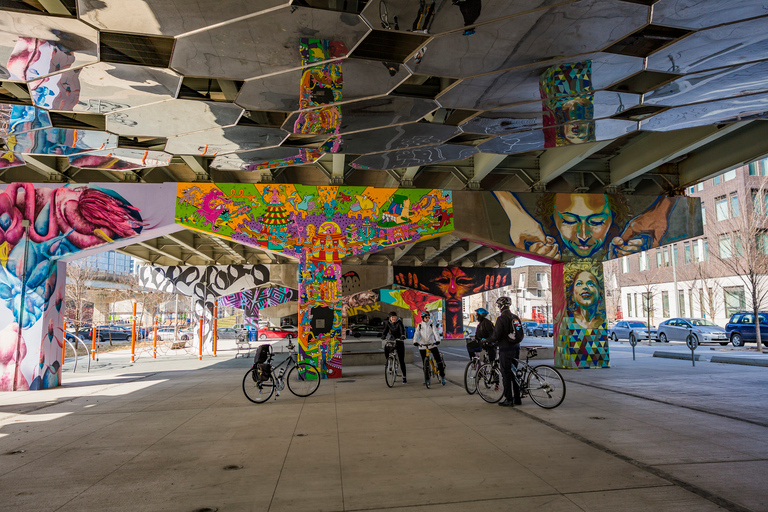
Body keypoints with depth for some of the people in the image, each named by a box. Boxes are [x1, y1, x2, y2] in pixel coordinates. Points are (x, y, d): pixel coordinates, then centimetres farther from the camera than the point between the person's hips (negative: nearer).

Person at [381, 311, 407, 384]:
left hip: (399, 342, -4)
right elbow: (385, 330, -8)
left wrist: (403, 336, -46)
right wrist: (383, 336, -30)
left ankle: (404, 377, 5)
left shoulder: (399, 322, -10)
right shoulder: (388, 323, 2)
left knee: (401, 360, -3)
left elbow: (402, 329, -26)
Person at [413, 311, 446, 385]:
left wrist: (438, 340, -31)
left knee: (439, 360, -13)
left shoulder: (432, 325, 2)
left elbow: (436, 333, -12)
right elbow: (416, 334, -7)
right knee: (425, 363, 3)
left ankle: (442, 377, -4)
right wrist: (415, 341, -26)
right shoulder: (419, 326, 5)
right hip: (422, 346, 1)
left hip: (432, 344, -1)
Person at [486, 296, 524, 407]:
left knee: (506, 374, -1)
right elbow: (521, 334, 16)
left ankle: (509, 400, 1)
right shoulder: (516, 317, 11)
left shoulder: (501, 318, -14)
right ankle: (517, 399, 18)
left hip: (506, 349, -8)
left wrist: (487, 341, 0)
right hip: (516, 348, 8)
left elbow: (496, 335, -17)